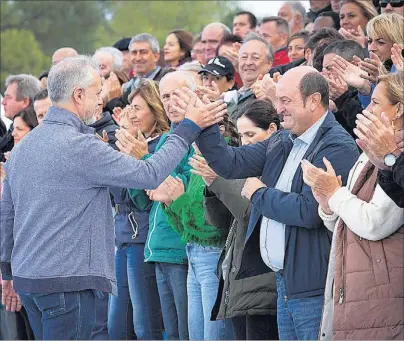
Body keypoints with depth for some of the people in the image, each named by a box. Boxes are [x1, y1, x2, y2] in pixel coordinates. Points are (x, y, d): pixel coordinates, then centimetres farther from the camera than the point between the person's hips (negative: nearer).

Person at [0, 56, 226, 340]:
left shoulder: (23, 146, 13)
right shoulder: (79, 146, -16)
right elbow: (150, 174, -15)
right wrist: (189, 128, -6)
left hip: (28, 274, 9)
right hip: (66, 279, -9)